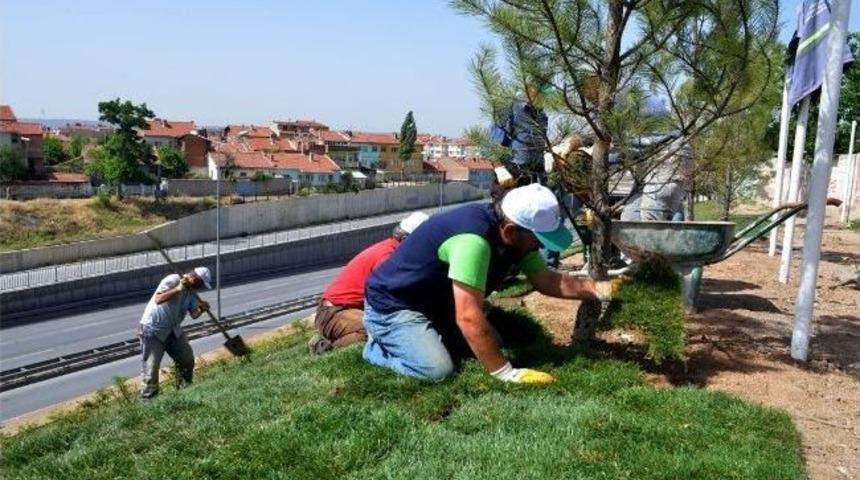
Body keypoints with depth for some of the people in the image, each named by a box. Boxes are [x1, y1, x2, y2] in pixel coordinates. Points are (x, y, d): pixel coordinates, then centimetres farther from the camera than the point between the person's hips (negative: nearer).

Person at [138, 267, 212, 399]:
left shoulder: (191, 292, 4)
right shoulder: (172, 280, -20)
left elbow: (194, 314, 0)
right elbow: (158, 299, -34)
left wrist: (201, 309, -21)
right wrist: (178, 289, -37)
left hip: (173, 330, 8)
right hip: (153, 330, -8)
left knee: (188, 359, 13)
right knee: (151, 365, -6)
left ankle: (186, 388, 31)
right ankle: (148, 396, 6)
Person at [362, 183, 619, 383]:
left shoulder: (516, 237, -6)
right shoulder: (474, 239, -36)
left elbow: (547, 280, 5)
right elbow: (469, 317, -37)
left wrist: (597, 289, -5)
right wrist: (507, 373, -32)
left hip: (434, 302, 9)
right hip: (392, 306, -9)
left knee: (492, 341, 10)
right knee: (438, 370, -25)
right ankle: (379, 347, 2)